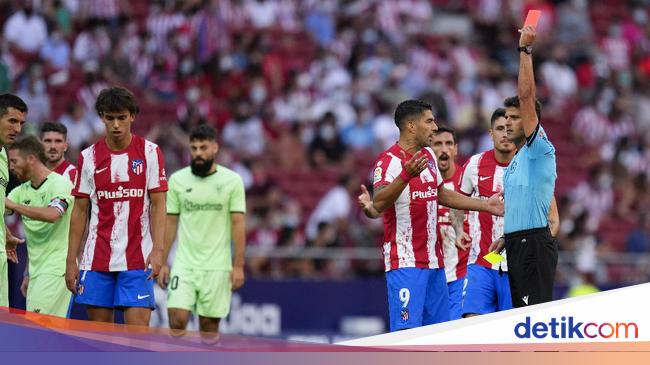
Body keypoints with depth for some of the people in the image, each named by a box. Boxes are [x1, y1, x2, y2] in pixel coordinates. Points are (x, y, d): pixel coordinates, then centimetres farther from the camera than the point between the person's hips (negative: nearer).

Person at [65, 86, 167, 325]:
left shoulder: (150, 152, 0)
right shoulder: (89, 157, 5)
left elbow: (158, 205, -1)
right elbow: (80, 211, 9)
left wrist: (157, 250, -13)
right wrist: (71, 260, 4)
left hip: (137, 259, -2)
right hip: (96, 259, 2)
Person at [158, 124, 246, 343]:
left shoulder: (232, 181, -2)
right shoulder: (177, 180, 3)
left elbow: (238, 224, -2)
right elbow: (170, 222, 8)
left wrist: (238, 266, -8)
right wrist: (162, 263, 5)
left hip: (217, 266, -1)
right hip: (184, 265, 1)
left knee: (209, 326, 2)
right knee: (177, 319, -13)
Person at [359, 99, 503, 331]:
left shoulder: (428, 156, 13)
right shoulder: (389, 161, -14)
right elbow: (378, 204, -29)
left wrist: (485, 205, 30)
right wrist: (407, 174, -43)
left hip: (434, 260, 9)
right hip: (405, 262, -9)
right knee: (407, 331, -15)